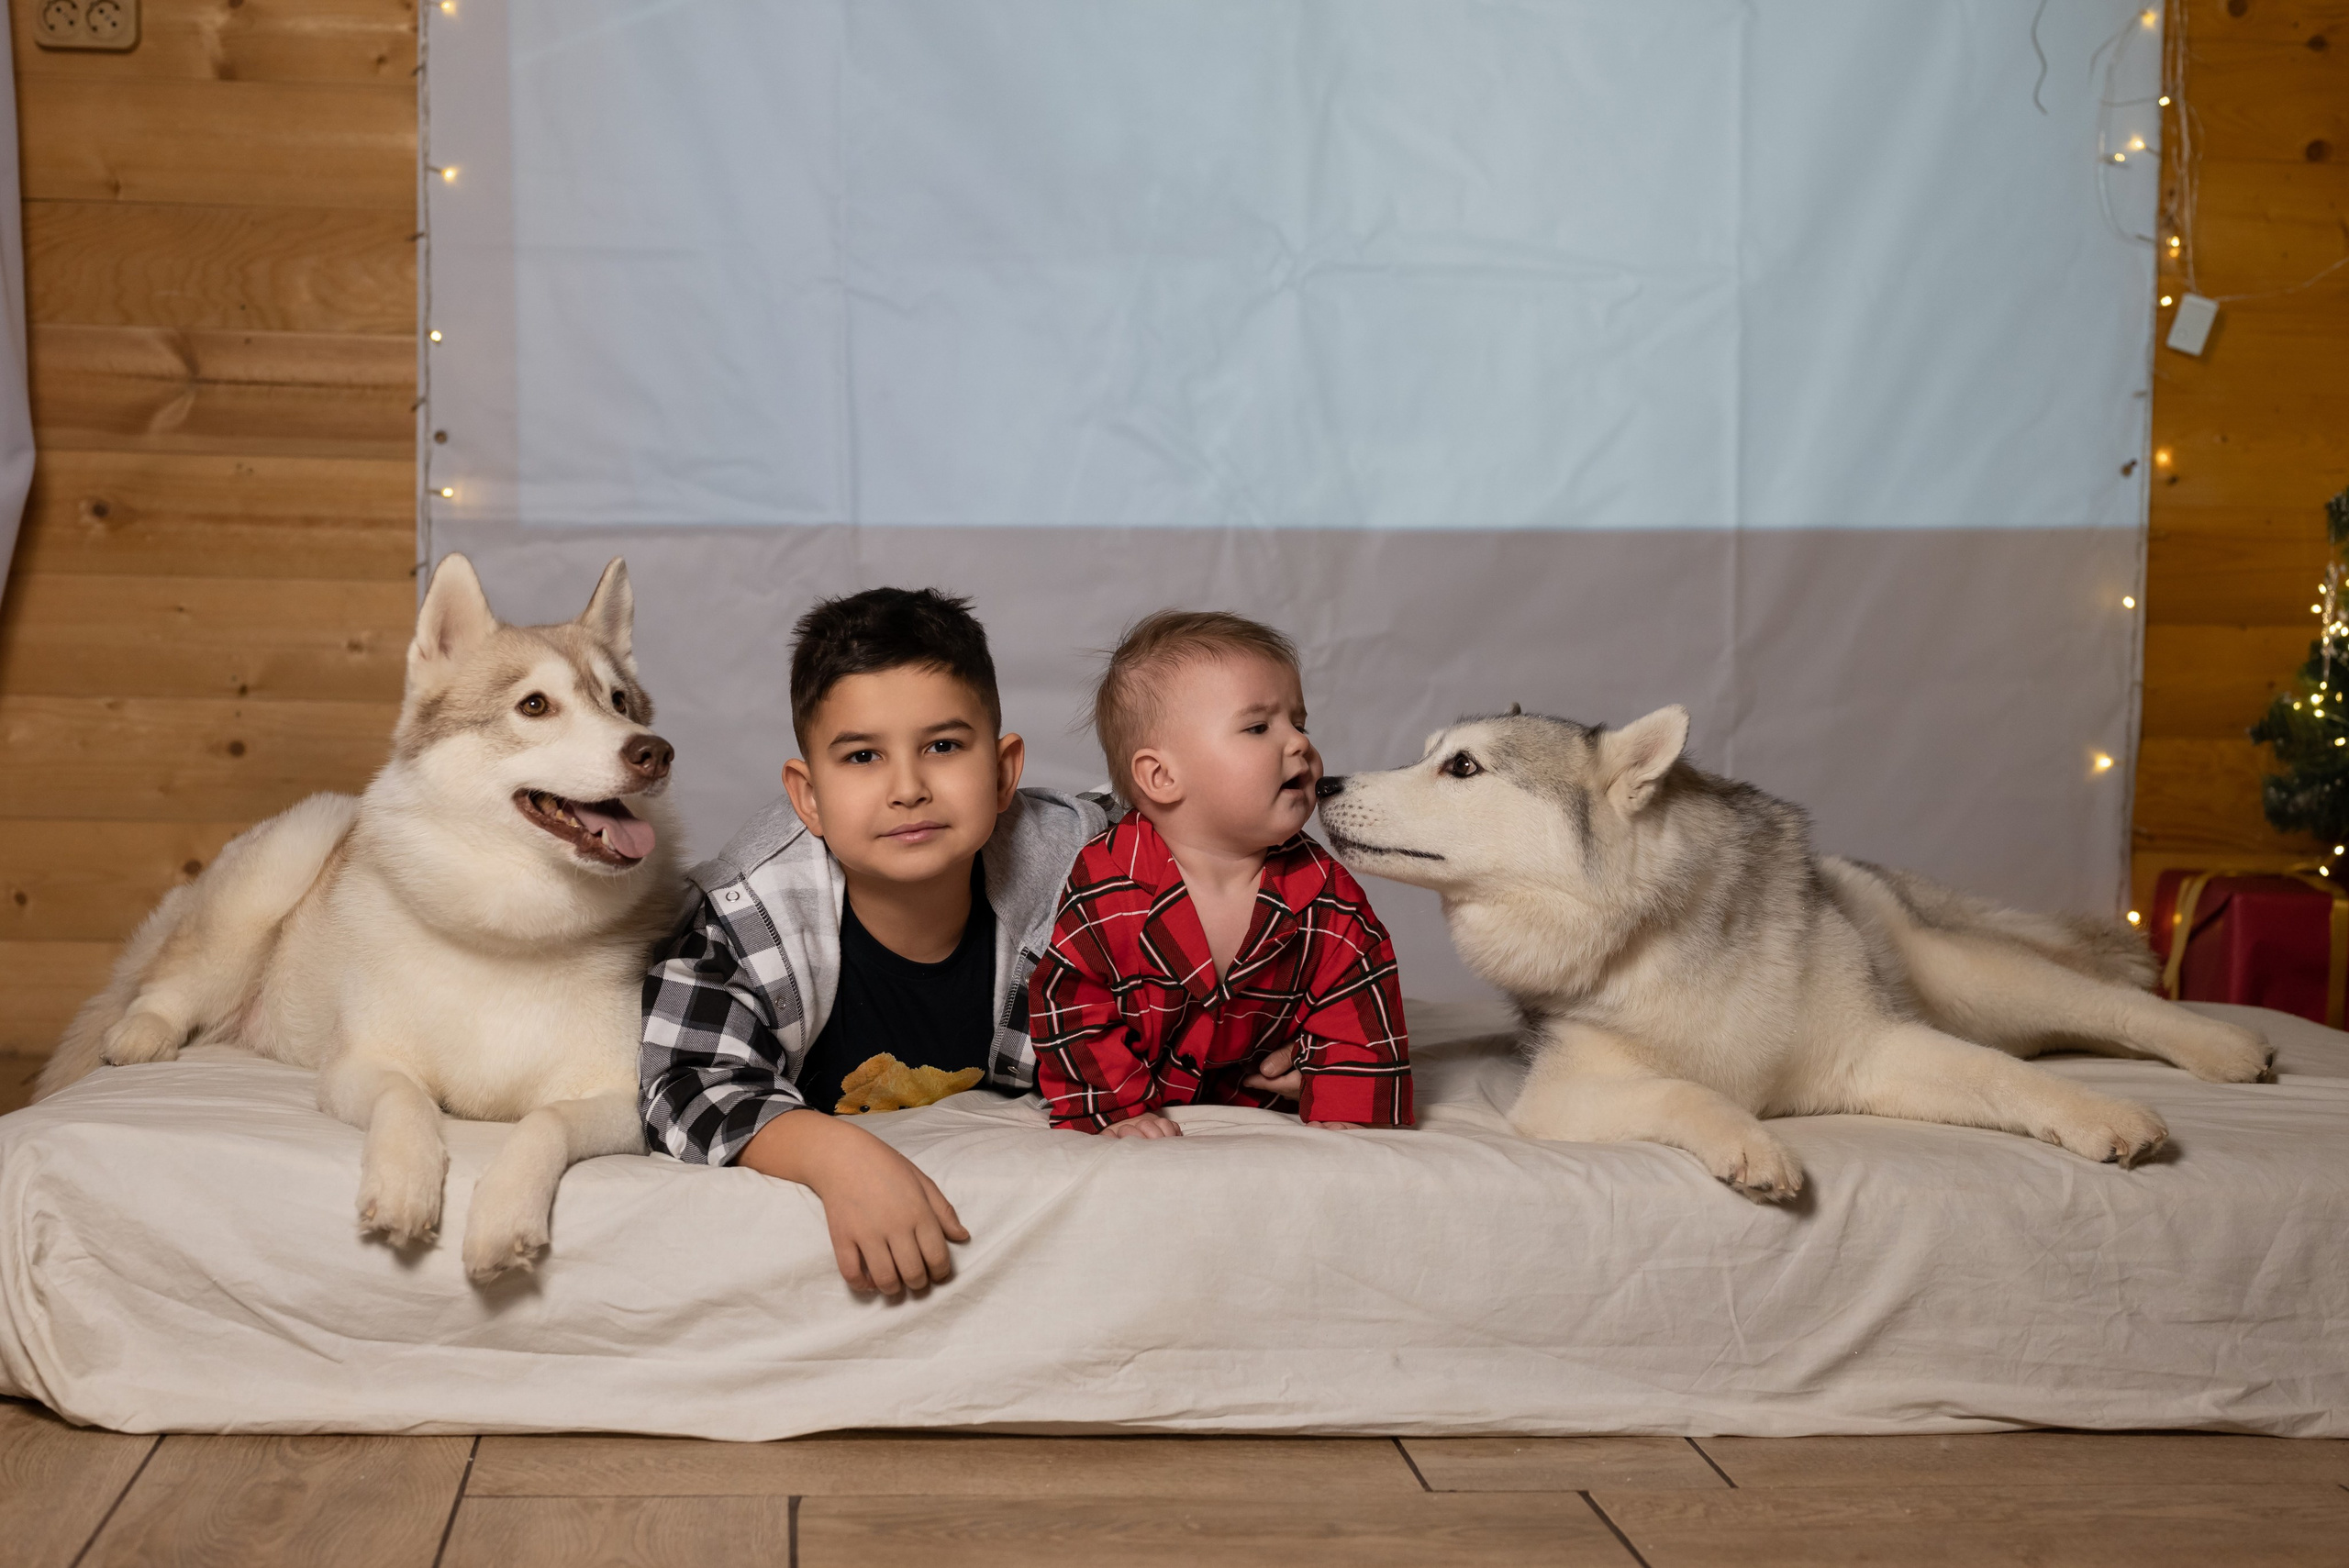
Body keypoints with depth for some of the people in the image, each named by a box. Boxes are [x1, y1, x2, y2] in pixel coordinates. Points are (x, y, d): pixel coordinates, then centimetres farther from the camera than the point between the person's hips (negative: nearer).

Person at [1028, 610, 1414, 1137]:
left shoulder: (1326, 897, -13)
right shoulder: (1106, 887, -19)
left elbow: (1357, 1025, -10)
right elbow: (1069, 1010, -14)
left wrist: (1344, 1124, -23)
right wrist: (1115, 1111, -21)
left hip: (1261, 1108, 3)